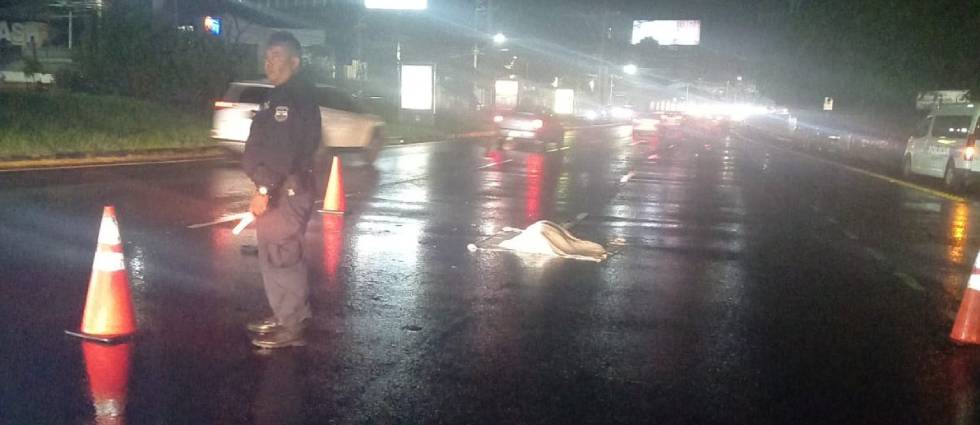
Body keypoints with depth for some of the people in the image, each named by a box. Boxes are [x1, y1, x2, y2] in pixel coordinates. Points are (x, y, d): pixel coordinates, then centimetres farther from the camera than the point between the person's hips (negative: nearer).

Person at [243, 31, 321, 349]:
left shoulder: (297, 98, -16)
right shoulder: (280, 97, 18)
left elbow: (286, 151, -24)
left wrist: (264, 188, -25)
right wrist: (264, 186, 19)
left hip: (287, 191, -11)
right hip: (277, 189, 11)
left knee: (281, 255, -8)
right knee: (274, 255, 16)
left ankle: (292, 326, -2)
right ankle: (284, 316, 27)